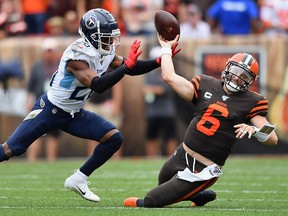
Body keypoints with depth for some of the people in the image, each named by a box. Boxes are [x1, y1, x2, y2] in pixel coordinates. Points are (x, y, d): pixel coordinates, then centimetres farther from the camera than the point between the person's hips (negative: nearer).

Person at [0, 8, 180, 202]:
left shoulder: (105, 52, -3)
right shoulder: (77, 55, -28)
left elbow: (132, 69, 3)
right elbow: (98, 85, -37)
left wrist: (159, 62, -12)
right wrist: (126, 66, -41)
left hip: (74, 114, 8)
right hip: (50, 111, -8)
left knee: (114, 138, -6)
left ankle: (78, 180, 4)